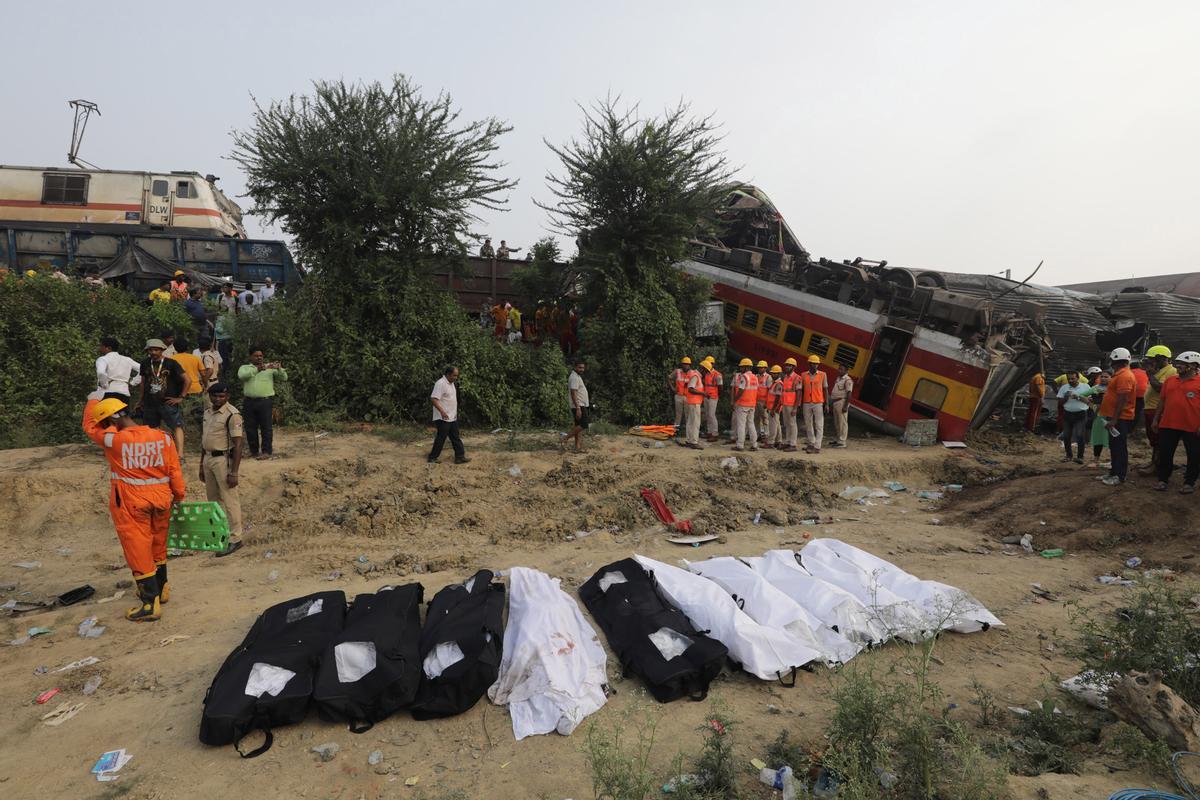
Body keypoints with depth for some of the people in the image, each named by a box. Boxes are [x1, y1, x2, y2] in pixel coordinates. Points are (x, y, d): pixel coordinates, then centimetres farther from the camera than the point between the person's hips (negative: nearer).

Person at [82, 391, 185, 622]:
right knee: (158, 547, 20)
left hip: (130, 504, -5)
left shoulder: (114, 440, -15)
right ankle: (160, 589, 37)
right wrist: (179, 495, 13)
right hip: (161, 500, 5)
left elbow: (90, 426, 5)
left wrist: (93, 400, 20)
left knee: (138, 551, 2)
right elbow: (175, 471, 1)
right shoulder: (163, 438, -4)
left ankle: (151, 603, 4)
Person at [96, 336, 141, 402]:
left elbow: (100, 373, -19)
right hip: (125, 395, 5)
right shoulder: (127, 360, 17)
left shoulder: (103, 359, 2)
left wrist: (105, 385, -7)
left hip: (108, 394, -5)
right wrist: (132, 382, 16)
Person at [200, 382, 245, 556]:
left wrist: (234, 472, -21)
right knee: (213, 499, 16)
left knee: (230, 500, -4)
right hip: (208, 458, 8)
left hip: (224, 460, -8)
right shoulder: (208, 412, 11)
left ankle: (234, 539, 2)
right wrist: (202, 464, 19)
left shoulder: (232, 415, -15)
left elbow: (238, 445, -17)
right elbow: (204, 439, 20)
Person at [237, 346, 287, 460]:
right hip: (249, 402, 2)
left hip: (266, 401, -2)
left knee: (266, 427, -3)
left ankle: (266, 451, 3)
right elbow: (241, 375, -11)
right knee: (250, 428, 8)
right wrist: (257, 369, -22)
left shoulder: (270, 368, 11)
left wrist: (279, 369, -18)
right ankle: (254, 451, 19)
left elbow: (284, 378, 2)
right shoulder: (244, 367, 12)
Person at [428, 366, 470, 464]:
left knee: (456, 438, 10)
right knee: (441, 438, -1)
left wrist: (455, 412, 22)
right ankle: (432, 458, 11)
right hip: (443, 418, -9)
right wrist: (442, 411, -33)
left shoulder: (451, 383, 12)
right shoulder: (441, 384, -19)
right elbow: (433, 399, -25)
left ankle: (460, 457, 14)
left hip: (452, 417, 9)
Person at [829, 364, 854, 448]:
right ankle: (838, 439, 24)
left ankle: (842, 442, -5)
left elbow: (849, 393, -17)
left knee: (842, 422, -6)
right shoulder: (838, 379, 17)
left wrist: (846, 406, -21)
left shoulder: (848, 380, -11)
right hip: (835, 402, 10)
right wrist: (831, 404, 20)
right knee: (837, 422, 14)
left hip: (842, 402, -10)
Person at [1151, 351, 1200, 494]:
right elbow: (1162, 401, 14)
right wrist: (1156, 419, 12)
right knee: (1165, 454, 8)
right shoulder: (1170, 380, 9)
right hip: (1168, 425, 4)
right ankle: (1163, 480, 19)